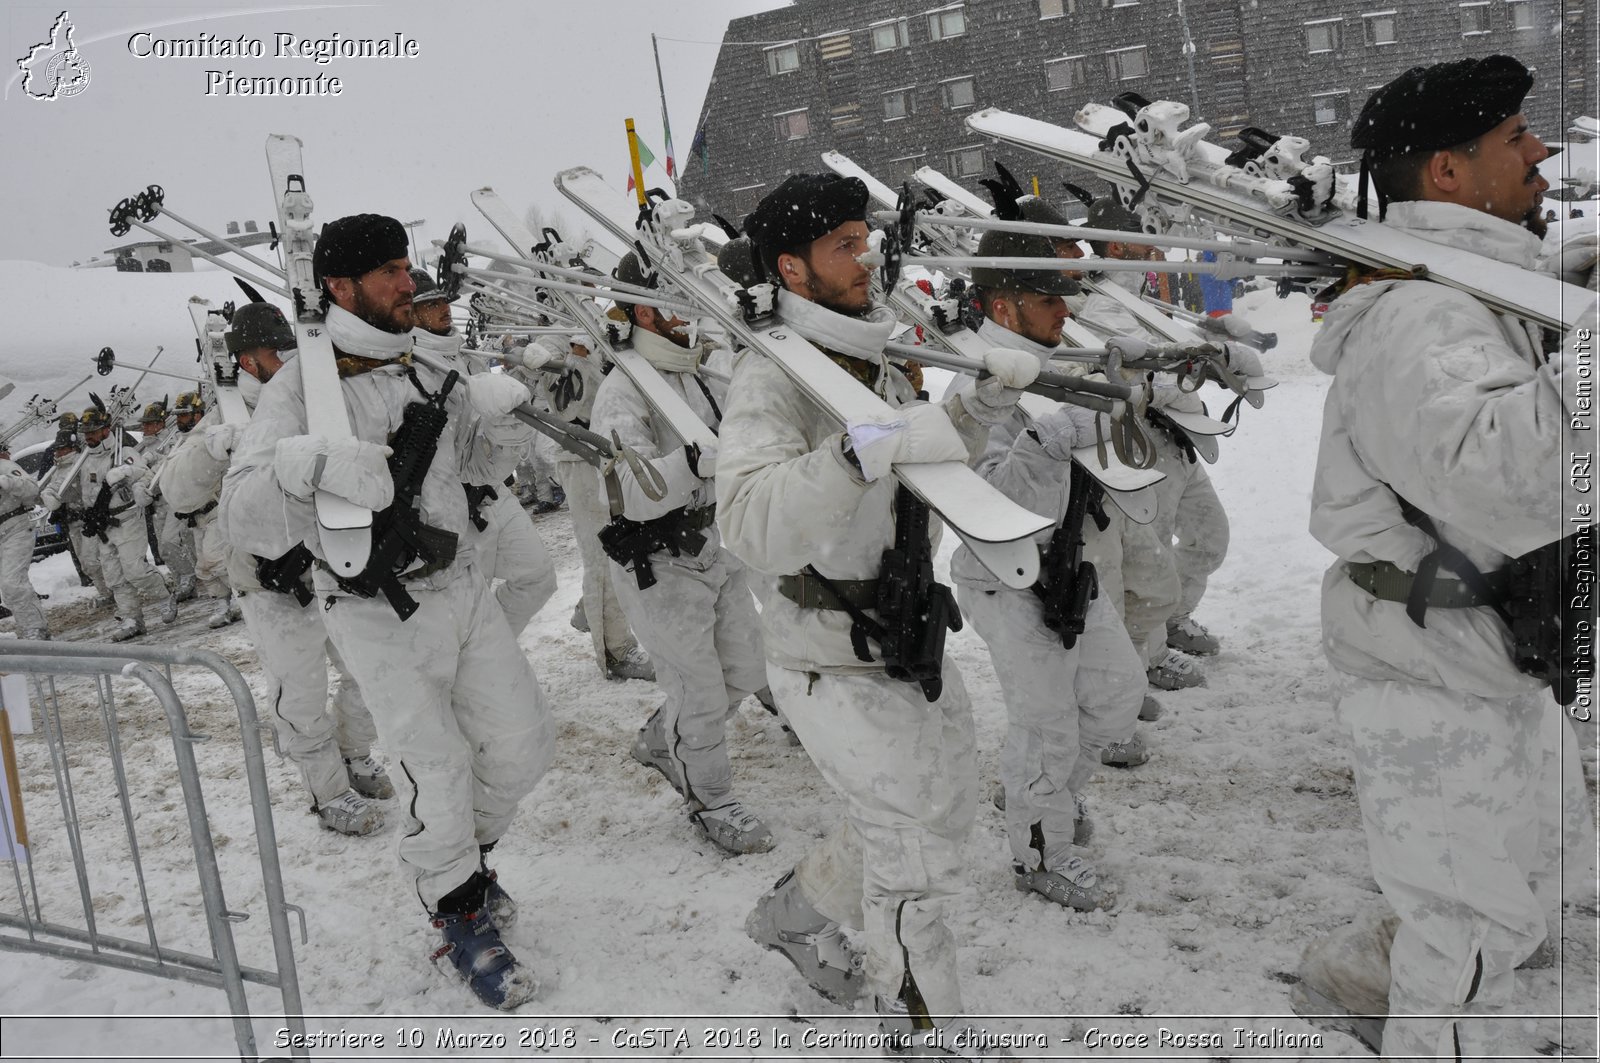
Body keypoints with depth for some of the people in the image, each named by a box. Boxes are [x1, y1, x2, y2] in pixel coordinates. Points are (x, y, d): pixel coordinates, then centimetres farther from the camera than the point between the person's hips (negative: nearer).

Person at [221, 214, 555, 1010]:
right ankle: (459, 919, 23)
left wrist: (491, 414, -6)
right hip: (378, 614, -6)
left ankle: (464, 857, 36)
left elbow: (483, 466, 15)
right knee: (438, 767, -2)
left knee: (523, 740, 9)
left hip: (459, 586, 6)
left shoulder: (426, 374, 4)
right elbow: (247, 526, -20)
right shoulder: (300, 390, -13)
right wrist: (301, 461, -39)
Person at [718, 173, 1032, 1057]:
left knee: (944, 809, 23)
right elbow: (751, 525, -38)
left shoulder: (875, 363, 6)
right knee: (913, 842, 0)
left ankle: (793, 915, 44)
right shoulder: (770, 380, -21)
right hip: (834, 664, -9)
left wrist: (993, 395, 5)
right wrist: (870, 447, -48)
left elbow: (940, 459, 21)